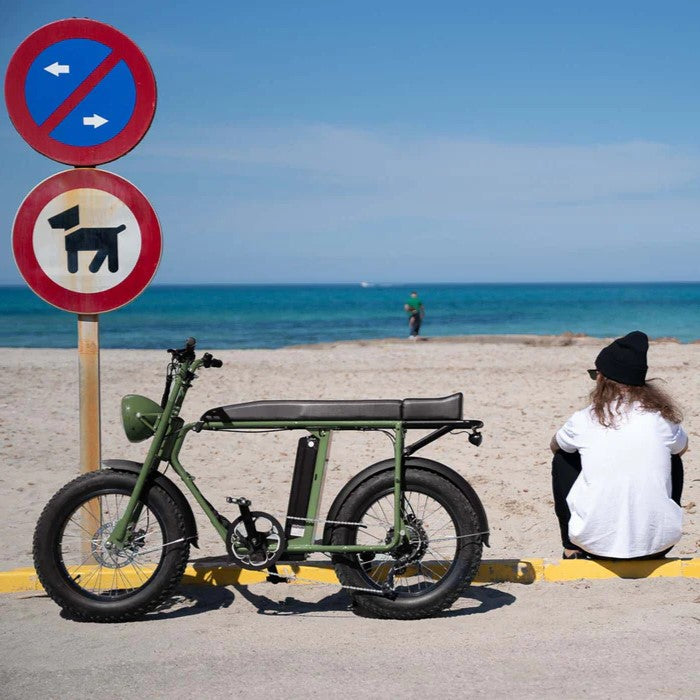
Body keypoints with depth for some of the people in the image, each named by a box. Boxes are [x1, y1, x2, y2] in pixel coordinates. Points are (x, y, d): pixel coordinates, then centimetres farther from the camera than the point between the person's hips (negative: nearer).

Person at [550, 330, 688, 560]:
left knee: (563, 458, 22)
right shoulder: (663, 417, -1)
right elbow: (682, 447, 23)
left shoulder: (584, 421, -4)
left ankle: (572, 550, 23)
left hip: (596, 544, -1)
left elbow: (555, 445, 19)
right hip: (659, 541, 1)